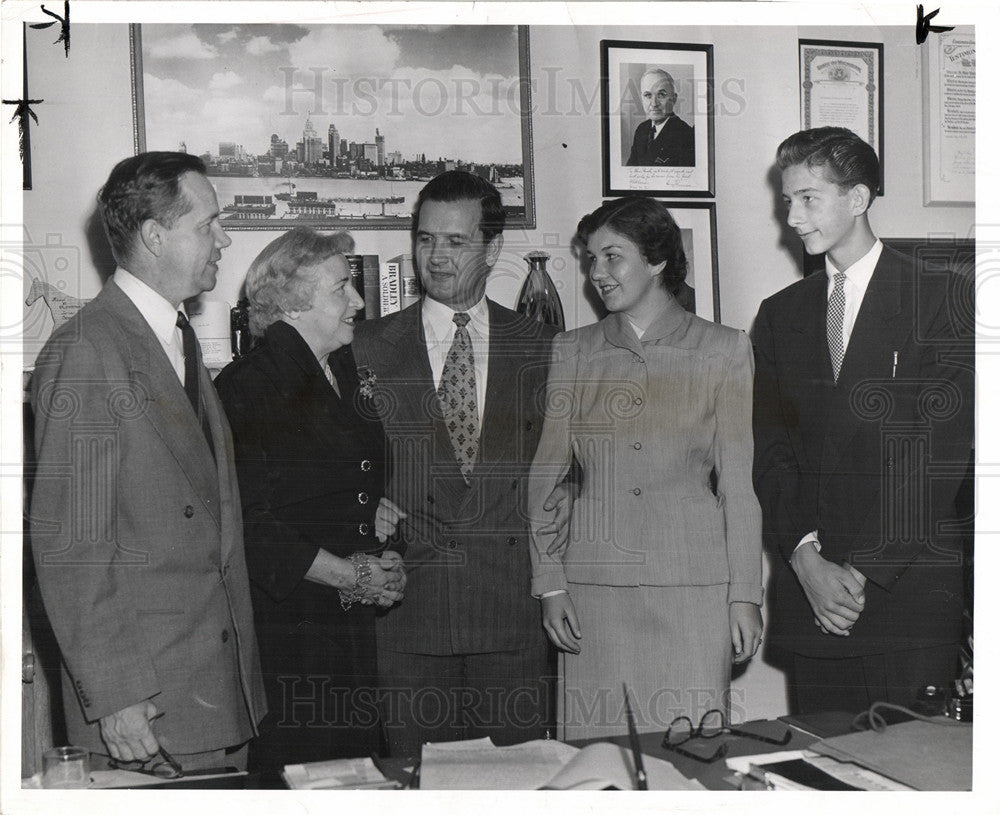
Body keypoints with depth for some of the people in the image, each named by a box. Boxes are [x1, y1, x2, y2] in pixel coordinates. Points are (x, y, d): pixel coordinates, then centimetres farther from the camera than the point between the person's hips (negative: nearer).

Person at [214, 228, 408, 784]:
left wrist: (379, 507, 6)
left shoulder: (344, 369, 13)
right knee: (294, 769, -1)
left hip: (354, 614, 8)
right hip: (285, 621, -7)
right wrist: (349, 575, -16)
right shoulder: (247, 388, -13)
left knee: (362, 762, 9)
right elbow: (250, 525, -18)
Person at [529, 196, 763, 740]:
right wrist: (549, 584, 2)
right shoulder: (571, 353, 9)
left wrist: (745, 594, 0)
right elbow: (544, 475, 9)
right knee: (597, 746, 2)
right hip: (594, 582, 1)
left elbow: (738, 482, 4)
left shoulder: (723, 350, 5)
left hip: (692, 582, -1)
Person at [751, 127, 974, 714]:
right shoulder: (779, 315, 14)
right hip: (810, 595, 4)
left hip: (910, 593, -3)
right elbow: (770, 448, 7)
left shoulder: (943, 299, 0)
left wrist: (863, 570, -12)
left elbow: (940, 448, -8)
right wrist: (806, 557, -8)